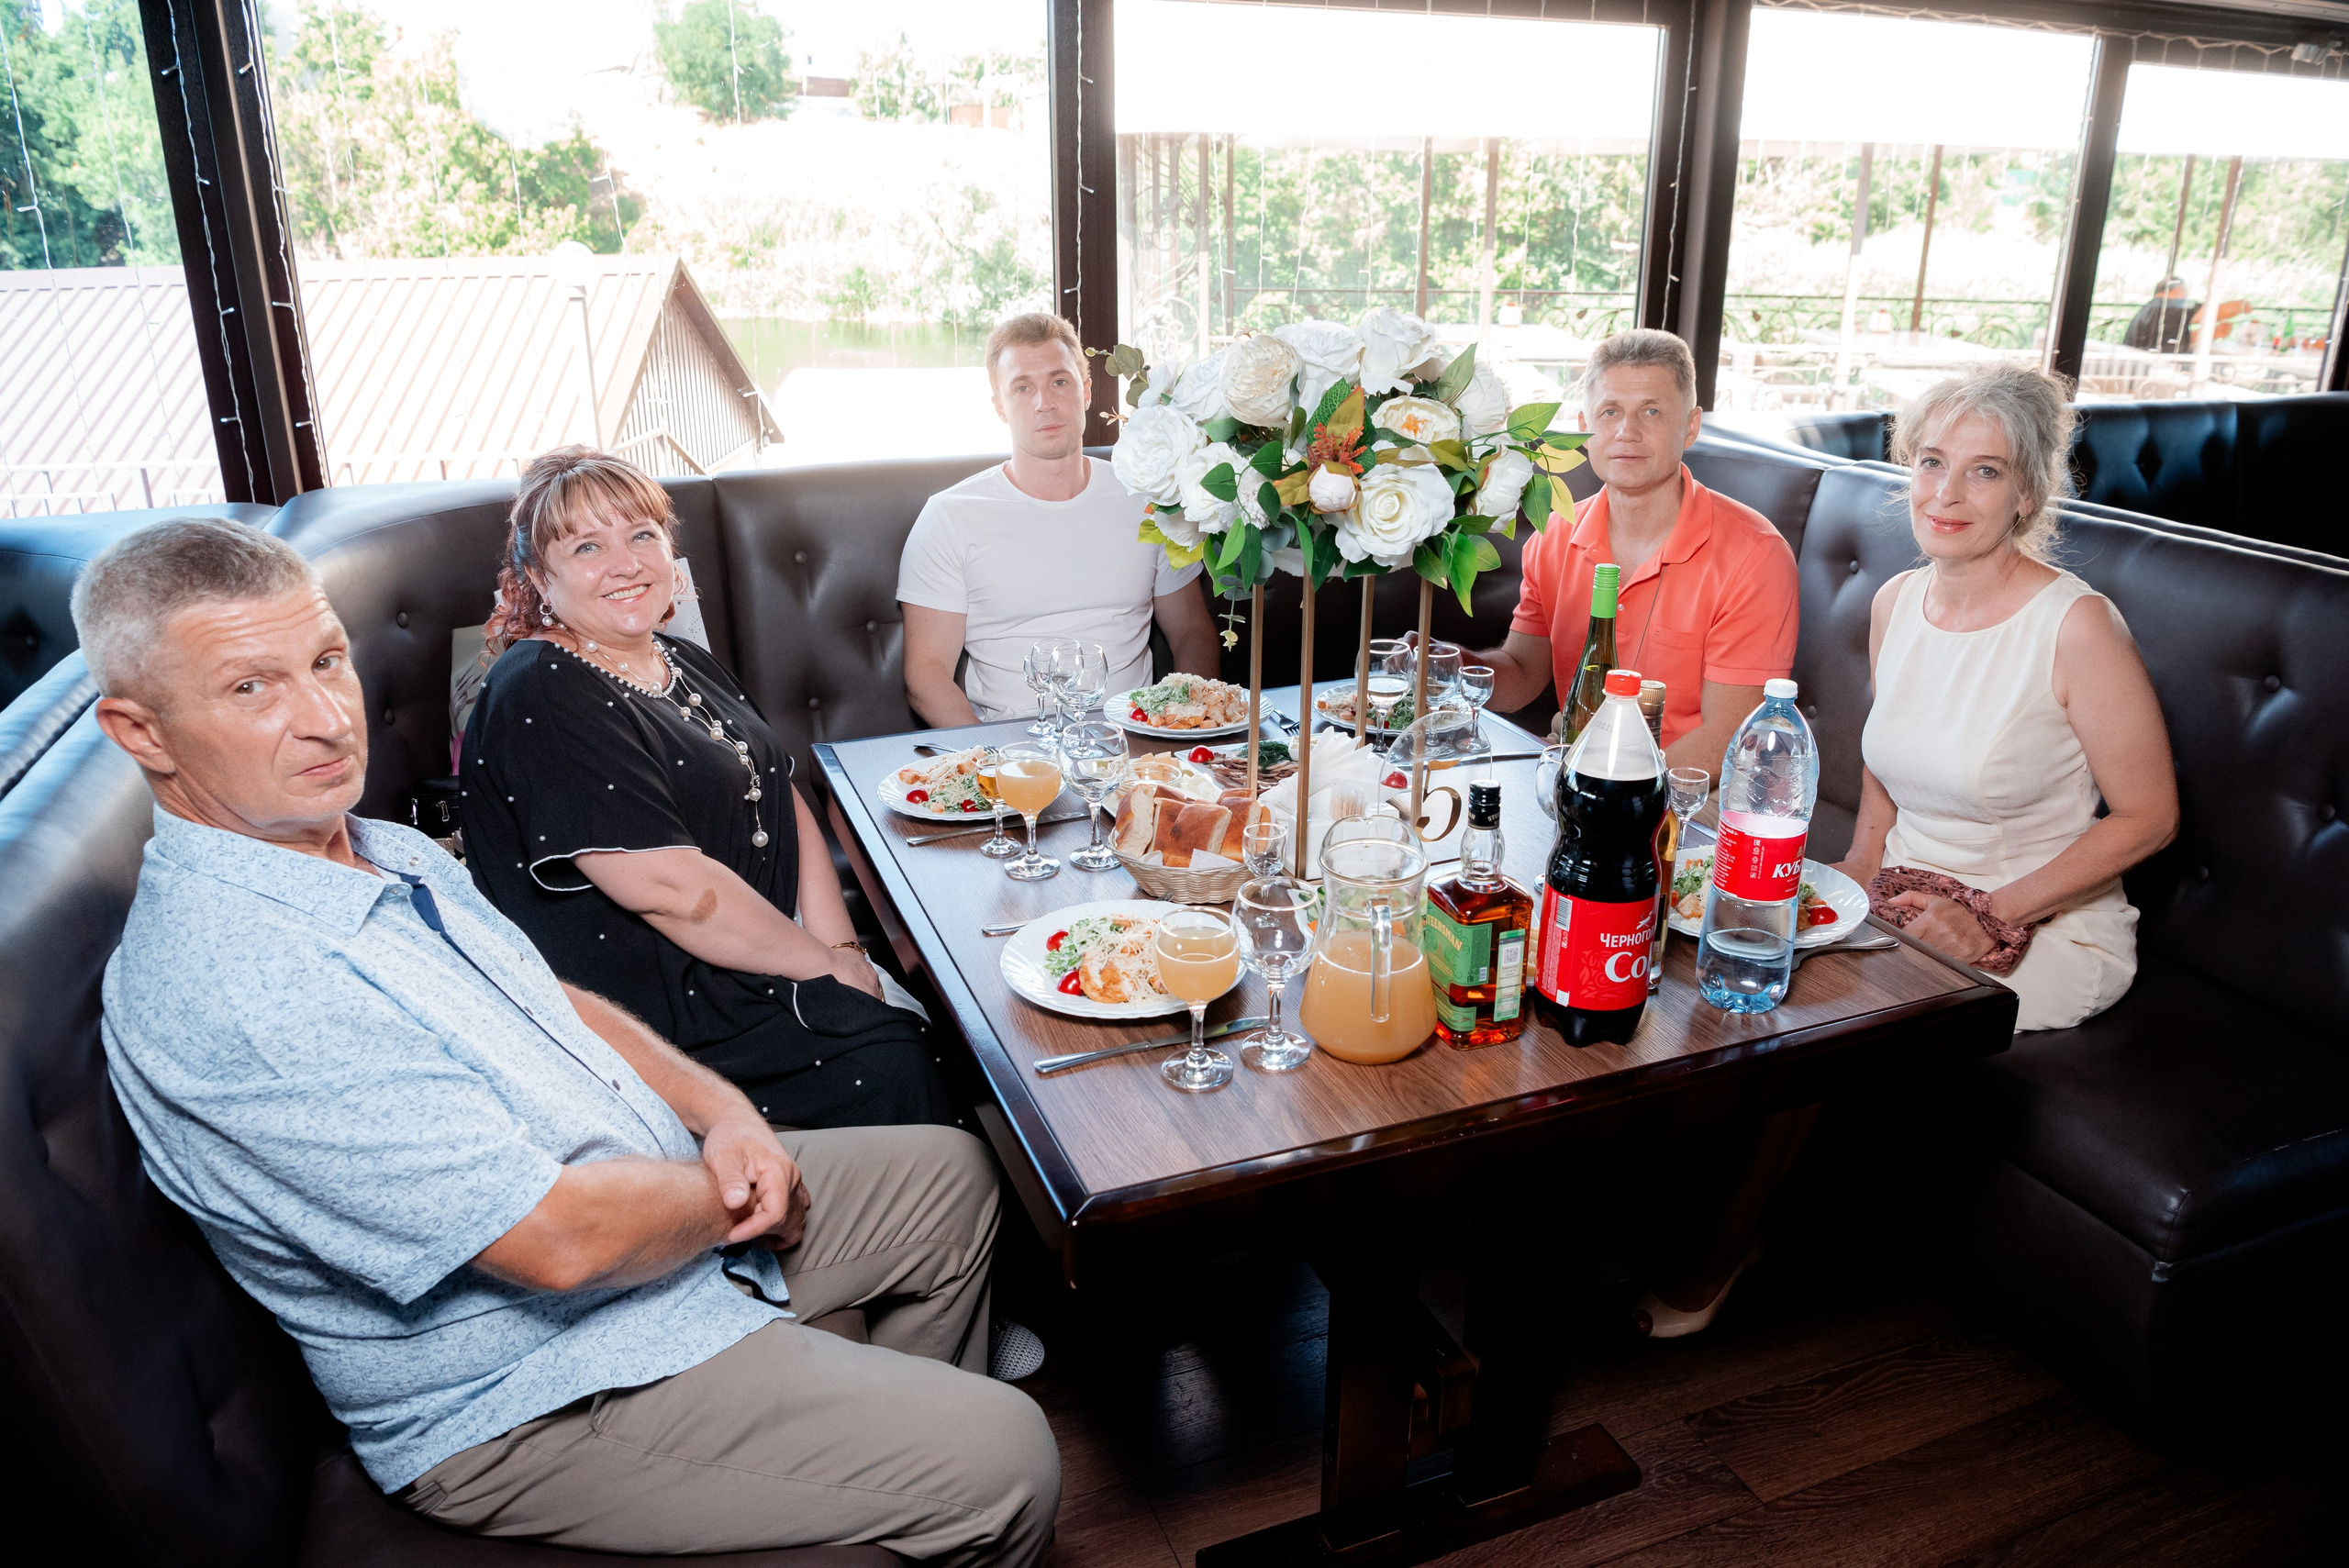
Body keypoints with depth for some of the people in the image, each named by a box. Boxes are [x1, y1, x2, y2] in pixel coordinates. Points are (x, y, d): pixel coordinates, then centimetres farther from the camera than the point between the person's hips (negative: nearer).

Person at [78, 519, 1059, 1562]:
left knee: (951, 1175, 19)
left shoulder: (388, 851, 3)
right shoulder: (224, 986, -29)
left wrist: (723, 1114, -3)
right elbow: (556, 1238, -30)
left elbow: (561, 1007, 14)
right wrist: (734, 1197, -11)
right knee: (1001, 1462, -15)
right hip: (526, 1394, -9)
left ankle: (893, 1435, 39)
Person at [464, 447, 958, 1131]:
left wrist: (841, 945, -5)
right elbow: (668, 886, -22)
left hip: (764, 962, 8)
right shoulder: (539, 698, -15)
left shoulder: (687, 664, 14)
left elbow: (786, 802, 10)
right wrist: (822, 964, -14)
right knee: (890, 1063, -20)